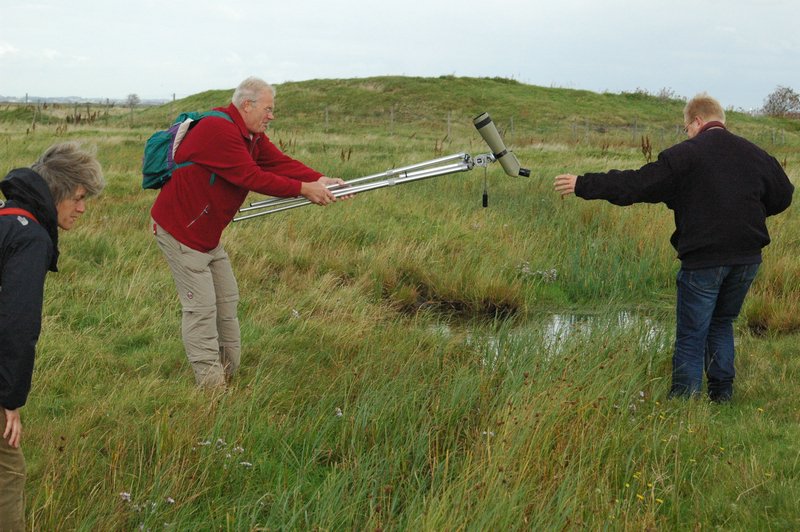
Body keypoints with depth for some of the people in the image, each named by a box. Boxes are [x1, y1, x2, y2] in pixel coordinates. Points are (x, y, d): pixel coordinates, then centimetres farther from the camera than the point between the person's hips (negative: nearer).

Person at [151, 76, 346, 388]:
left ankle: (229, 374, 21)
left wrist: (320, 181, -14)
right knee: (201, 307, -7)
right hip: (178, 230, -10)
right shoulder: (218, 130, -24)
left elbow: (280, 162, -1)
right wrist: (304, 189, -27)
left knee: (227, 301, 13)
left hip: (208, 233, 10)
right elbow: (252, 177, -29)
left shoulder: (253, 137, 7)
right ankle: (210, 384, 0)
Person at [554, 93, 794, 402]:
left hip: (704, 260, -5)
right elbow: (782, 197, 17)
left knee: (691, 336, 3)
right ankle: (722, 394, 23)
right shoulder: (756, 155, 5)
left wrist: (584, 185, -8)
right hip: (747, 259, 5)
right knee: (722, 323, 22)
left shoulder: (685, 155, -11)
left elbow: (635, 185, -13)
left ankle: (684, 400, 4)